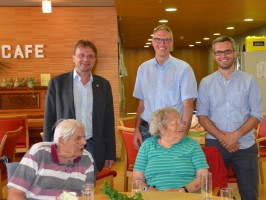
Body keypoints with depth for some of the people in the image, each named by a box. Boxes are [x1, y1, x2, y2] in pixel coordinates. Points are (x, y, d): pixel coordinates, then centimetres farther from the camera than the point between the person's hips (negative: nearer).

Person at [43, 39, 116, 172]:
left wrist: (110, 155, 6)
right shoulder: (57, 83, 2)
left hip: (93, 149, 2)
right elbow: (49, 120, 3)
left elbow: (109, 122, 9)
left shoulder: (103, 85, 8)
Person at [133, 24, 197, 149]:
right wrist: (137, 130, 5)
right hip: (146, 131, 3)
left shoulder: (183, 68, -5)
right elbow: (142, 103, 12)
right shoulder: (143, 69, 8)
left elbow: (188, 105, -9)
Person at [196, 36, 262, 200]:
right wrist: (221, 136, -13)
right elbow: (202, 115, 1)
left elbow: (257, 115, -1)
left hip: (245, 145, 0)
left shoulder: (249, 81, 2)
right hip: (215, 144, 1)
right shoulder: (206, 83, 5)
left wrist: (235, 135, -15)